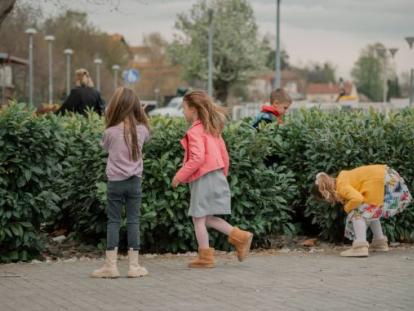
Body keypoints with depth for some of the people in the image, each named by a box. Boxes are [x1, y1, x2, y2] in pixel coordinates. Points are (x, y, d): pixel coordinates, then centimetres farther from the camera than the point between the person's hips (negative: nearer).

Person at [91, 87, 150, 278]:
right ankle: (134, 265, 6)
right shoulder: (141, 130, -4)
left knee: (113, 221, 4)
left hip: (115, 181, -2)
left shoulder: (110, 132, -10)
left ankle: (110, 265, 2)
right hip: (134, 181, 2)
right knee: (133, 221, 5)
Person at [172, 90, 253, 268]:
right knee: (207, 218, 16)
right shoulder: (212, 129, 13)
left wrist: (180, 176, -15)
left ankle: (205, 258, 3)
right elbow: (224, 155, 16)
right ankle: (240, 237, 8)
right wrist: (223, 175, 25)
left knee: (198, 218, 0)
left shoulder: (195, 131, -14)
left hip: (203, 178, -9)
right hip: (217, 176, 9)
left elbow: (197, 158, -23)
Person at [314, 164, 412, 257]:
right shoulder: (342, 177, 18)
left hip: (385, 183, -10)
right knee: (370, 210, 27)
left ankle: (360, 246, -24)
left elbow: (357, 198, -26)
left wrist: (347, 208, -8)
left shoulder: (341, 186, -10)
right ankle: (380, 242, 30)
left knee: (358, 212, -9)